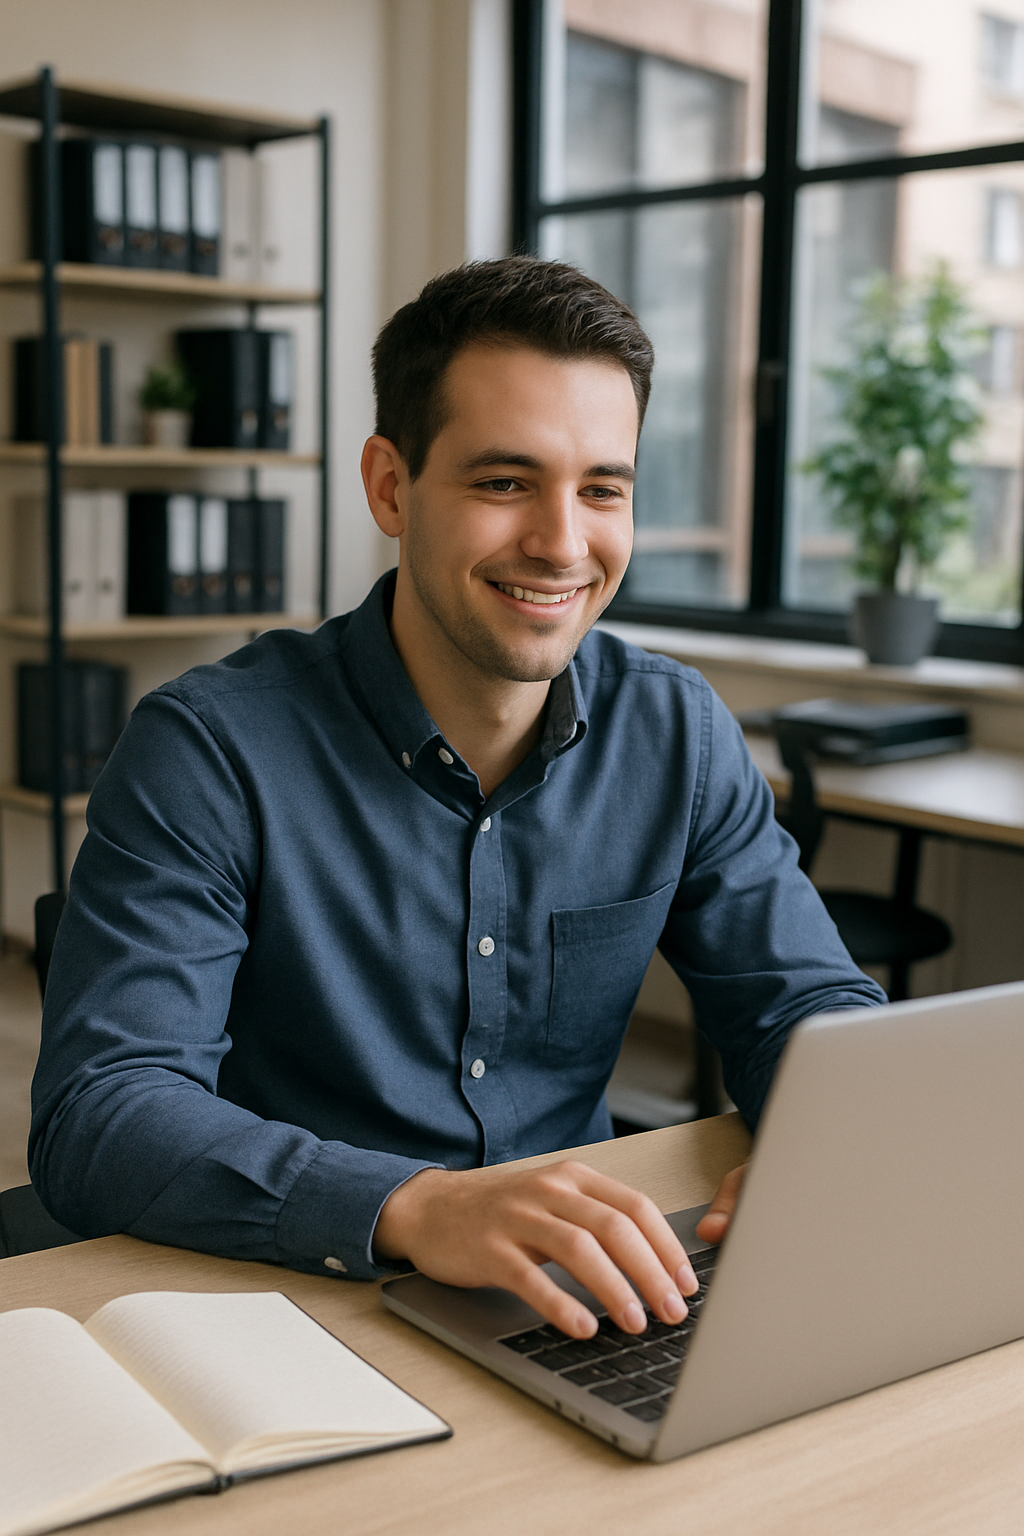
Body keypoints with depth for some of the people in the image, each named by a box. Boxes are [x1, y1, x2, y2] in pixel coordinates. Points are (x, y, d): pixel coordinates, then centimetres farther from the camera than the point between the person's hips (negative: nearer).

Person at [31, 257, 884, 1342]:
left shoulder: (677, 735, 3)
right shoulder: (209, 753, -13)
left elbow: (811, 1008, 6)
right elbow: (92, 1121, -20)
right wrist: (409, 1207, -37)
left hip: (584, 1301, 4)